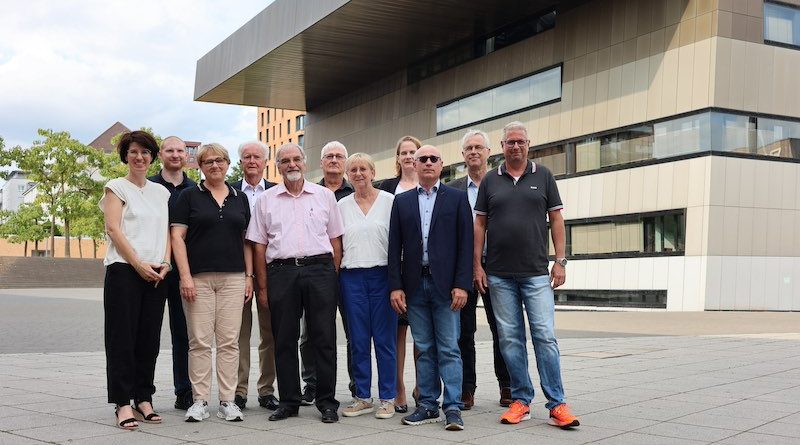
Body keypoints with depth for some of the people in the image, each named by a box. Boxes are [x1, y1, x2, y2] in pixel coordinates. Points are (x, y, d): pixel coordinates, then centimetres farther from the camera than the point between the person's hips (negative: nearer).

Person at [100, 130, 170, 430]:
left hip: (156, 273, 4)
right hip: (124, 270, -4)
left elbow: (166, 231, 13)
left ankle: (143, 399, 12)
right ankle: (122, 403, -1)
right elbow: (114, 229, -6)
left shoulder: (161, 192, 17)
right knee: (123, 336, -4)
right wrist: (138, 263, -14)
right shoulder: (116, 187, 3)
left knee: (149, 338, 5)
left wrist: (165, 262, -4)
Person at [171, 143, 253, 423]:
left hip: (233, 278, 3)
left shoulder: (240, 199, 14)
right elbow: (177, 236, -1)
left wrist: (249, 276, 7)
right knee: (200, 341, -2)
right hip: (198, 278, -2)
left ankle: (227, 401, 7)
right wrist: (185, 276, -10)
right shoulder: (189, 196, 5)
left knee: (229, 340, 1)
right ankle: (200, 401, 6)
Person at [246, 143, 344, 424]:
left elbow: (335, 240, 11)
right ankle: (288, 401, 15)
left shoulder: (324, 195, 10)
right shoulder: (266, 200, 11)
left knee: (324, 338, -1)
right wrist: (262, 286, 4)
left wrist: (333, 277, 2)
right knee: (284, 340, 5)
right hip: (281, 271, 1)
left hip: (320, 267, -1)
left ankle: (327, 402, 7)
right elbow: (259, 245, 10)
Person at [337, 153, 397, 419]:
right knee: (358, 340, 6)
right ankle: (363, 398, 15)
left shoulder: (389, 201, 1)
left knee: (385, 339, 0)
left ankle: (387, 398, 8)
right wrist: (335, 270, 5)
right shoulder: (342, 205, 10)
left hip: (382, 274, -3)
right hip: (351, 277, 3)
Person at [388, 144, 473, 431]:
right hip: (415, 285, 3)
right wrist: (395, 286, 0)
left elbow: (465, 244, -1)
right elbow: (395, 246, 8)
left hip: (445, 284, -2)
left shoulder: (457, 198, 5)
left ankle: (453, 408, 1)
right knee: (424, 349, 7)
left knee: (448, 349, -2)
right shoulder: (402, 201, 12)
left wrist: (461, 284, -9)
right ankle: (428, 406, 13)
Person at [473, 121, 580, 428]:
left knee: (545, 336, -6)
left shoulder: (543, 176, 7)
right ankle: (521, 400, 13)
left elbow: (556, 219, 6)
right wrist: (477, 265, 2)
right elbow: (480, 224, 9)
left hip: (536, 273, -1)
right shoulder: (490, 181, 9)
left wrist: (560, 261, -1)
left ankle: (557, 405, -1)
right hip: (499, 275, 2)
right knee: (510, 339, 4)